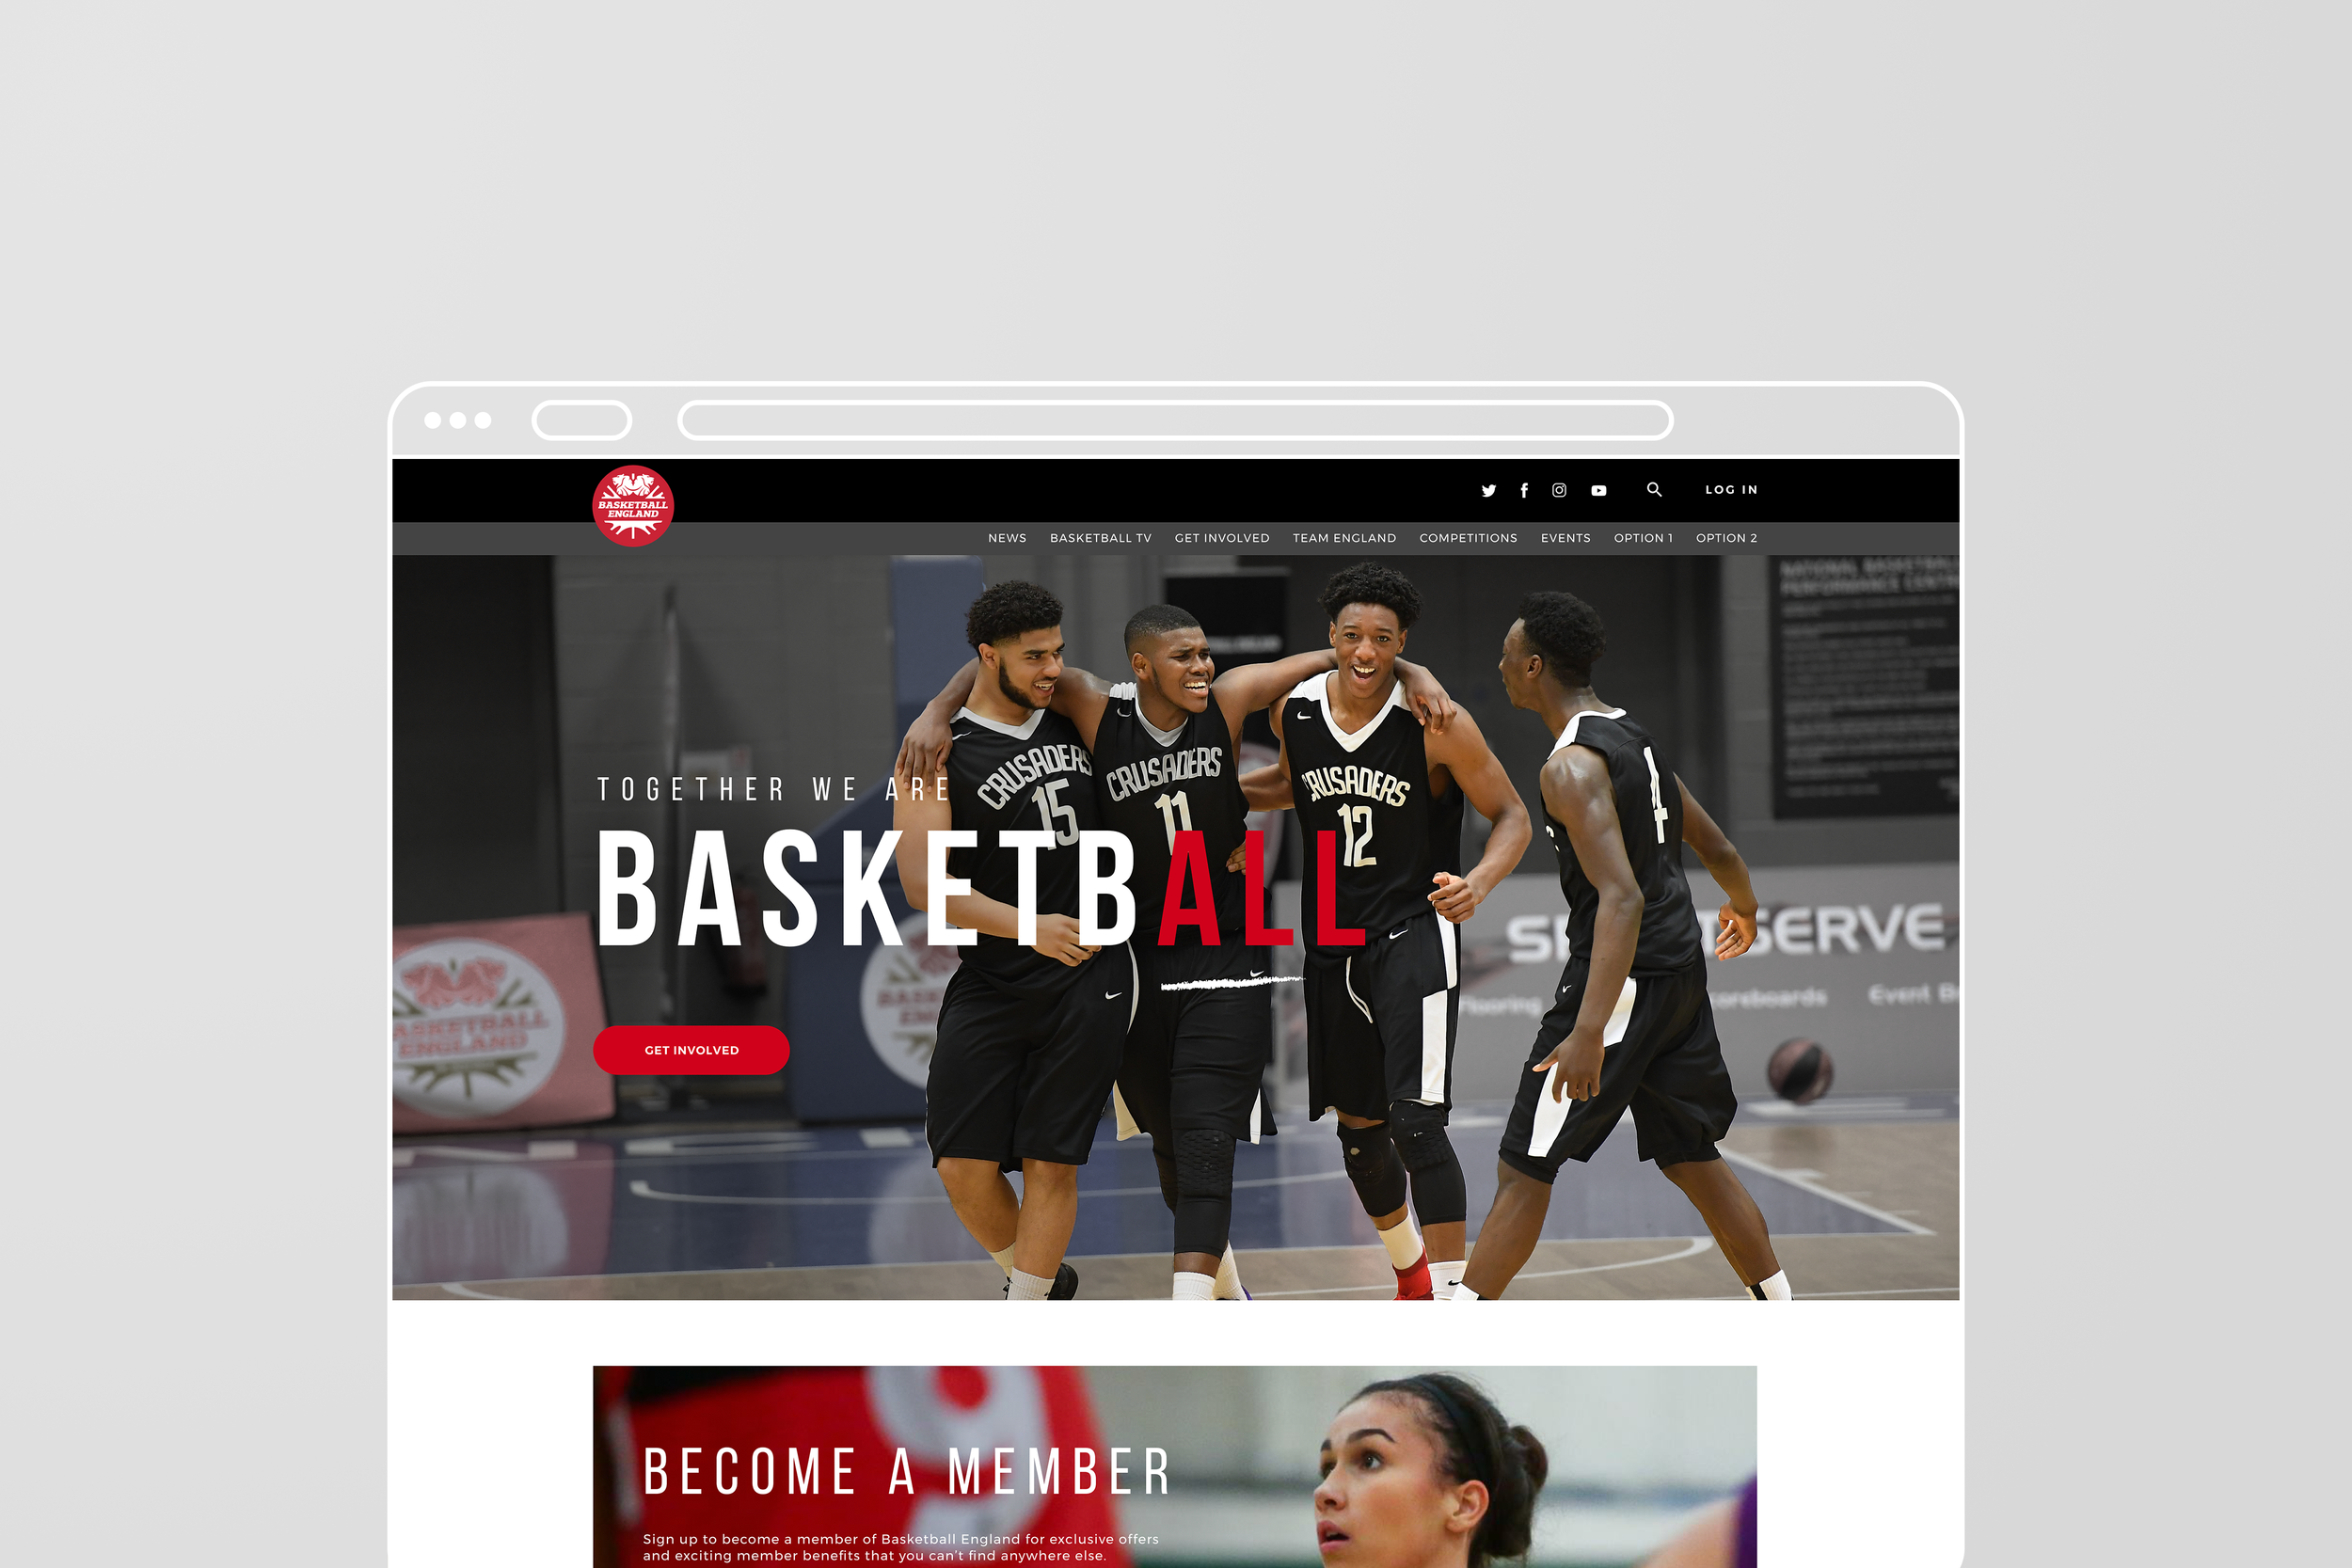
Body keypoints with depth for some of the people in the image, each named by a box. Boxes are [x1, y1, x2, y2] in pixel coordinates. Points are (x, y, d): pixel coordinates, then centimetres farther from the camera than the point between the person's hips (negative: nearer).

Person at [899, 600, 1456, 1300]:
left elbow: (1335, 659, -3)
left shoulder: (1228, 699, -8)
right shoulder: (1100, 711, -10)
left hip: (1226, 959, -2)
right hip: (1136, 958, 2)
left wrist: (1413, 673, -17)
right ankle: (1223, 1278, 42)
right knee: (1170, 1143, 18)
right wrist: (937, 711, -20)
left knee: (1206, 1143, -13)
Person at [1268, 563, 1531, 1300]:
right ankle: (1412, 1274, 40)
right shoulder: (1294, 711, -1)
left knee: (1415, 1123, -18)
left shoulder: (1438, 724, -15)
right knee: (1358, 1128, 16)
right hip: (1332, 941, 6)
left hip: (1413, 937, -6)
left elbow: (1512, 815, -9)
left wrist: (1479, 880, -26)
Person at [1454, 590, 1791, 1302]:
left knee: (1523, 1169, -4)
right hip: (1680, 971, 9)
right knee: (1691, 1157, 19)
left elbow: (1622, 899, -28)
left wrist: (1588, 1033, -36)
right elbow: (1719, 850, 21)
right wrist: (1744, 907, 44)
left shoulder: (1573, 765, -17)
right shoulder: (1635, 737, 11)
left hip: (1622, 976, -9)